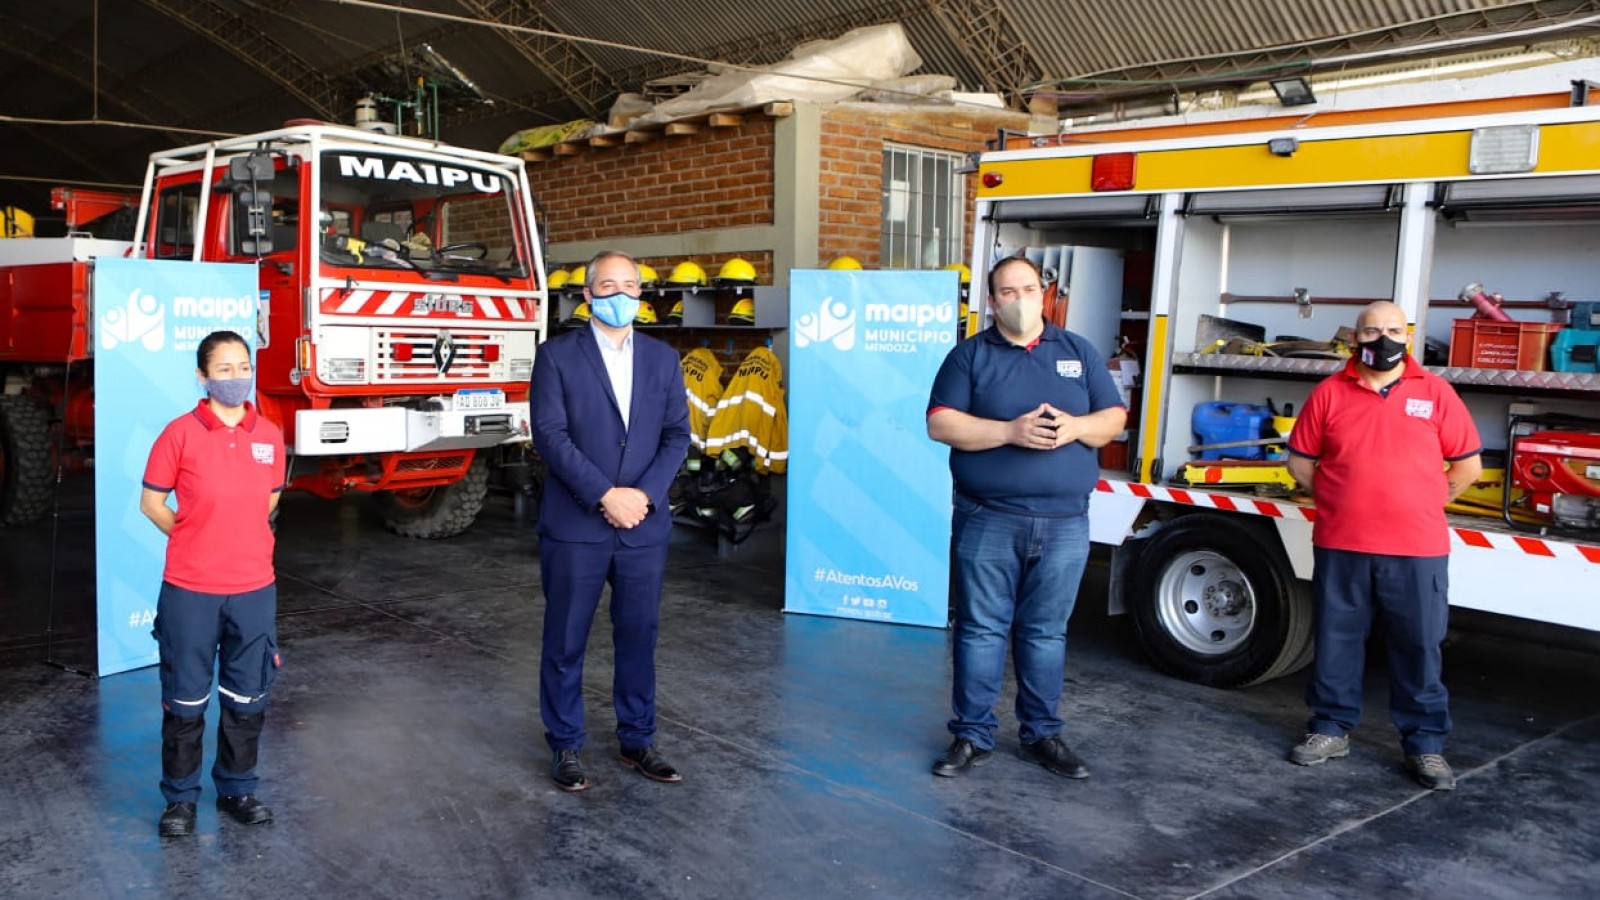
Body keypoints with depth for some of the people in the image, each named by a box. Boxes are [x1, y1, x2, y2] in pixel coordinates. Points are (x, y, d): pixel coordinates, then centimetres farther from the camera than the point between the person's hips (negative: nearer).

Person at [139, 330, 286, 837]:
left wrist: (240, 539, 11)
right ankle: (180, 796, 26)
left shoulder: (269, 436, 1)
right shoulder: (181, 433, -9)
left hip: (254, 589, 3)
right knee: (186, 698, 9)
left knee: (247, 697, 13)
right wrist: (196, 540, 5)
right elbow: (151, 502, -1)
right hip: (190, 591, -3)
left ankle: (237, 789, 30)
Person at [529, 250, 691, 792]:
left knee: (639, 637, 11)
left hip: (644, 526, 3)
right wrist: (604, 496, -16)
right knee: (566, 642, 6)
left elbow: (677, 435, 5)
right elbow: (550, 435, -10)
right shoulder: (557, 356, -1)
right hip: (575, 526, -3)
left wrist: (644, 494, -10)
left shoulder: (663, 359, 10)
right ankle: (565, 746, 21)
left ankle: (637, 740, 25)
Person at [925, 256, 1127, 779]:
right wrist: (1011, 431, -18)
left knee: (1046, 633, 11)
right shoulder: (970, 354, 4)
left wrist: (1075, 427, -13)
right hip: (988, 522, -2)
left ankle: (1042, 735, 23)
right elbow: (940, 425, -6)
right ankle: (973, 736, 15)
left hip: (1064, 524, 2)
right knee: (981, 629, 4)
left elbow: (1114, 417, 9)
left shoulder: (1079, 352, 12)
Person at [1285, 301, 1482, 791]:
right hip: (1340, 547, 1)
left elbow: (1467, 465, 6)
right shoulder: (1329, 393, 4)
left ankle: (1425, 744, 18)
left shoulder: (1435, 392, 3)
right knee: (1336, 642, 10)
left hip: (1417, 551, -1)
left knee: (1420, 648, 5)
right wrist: (1344, 498, 6)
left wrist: (1422, 504, 7)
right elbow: (1300, 462, 9)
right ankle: (1331, 729, 24)